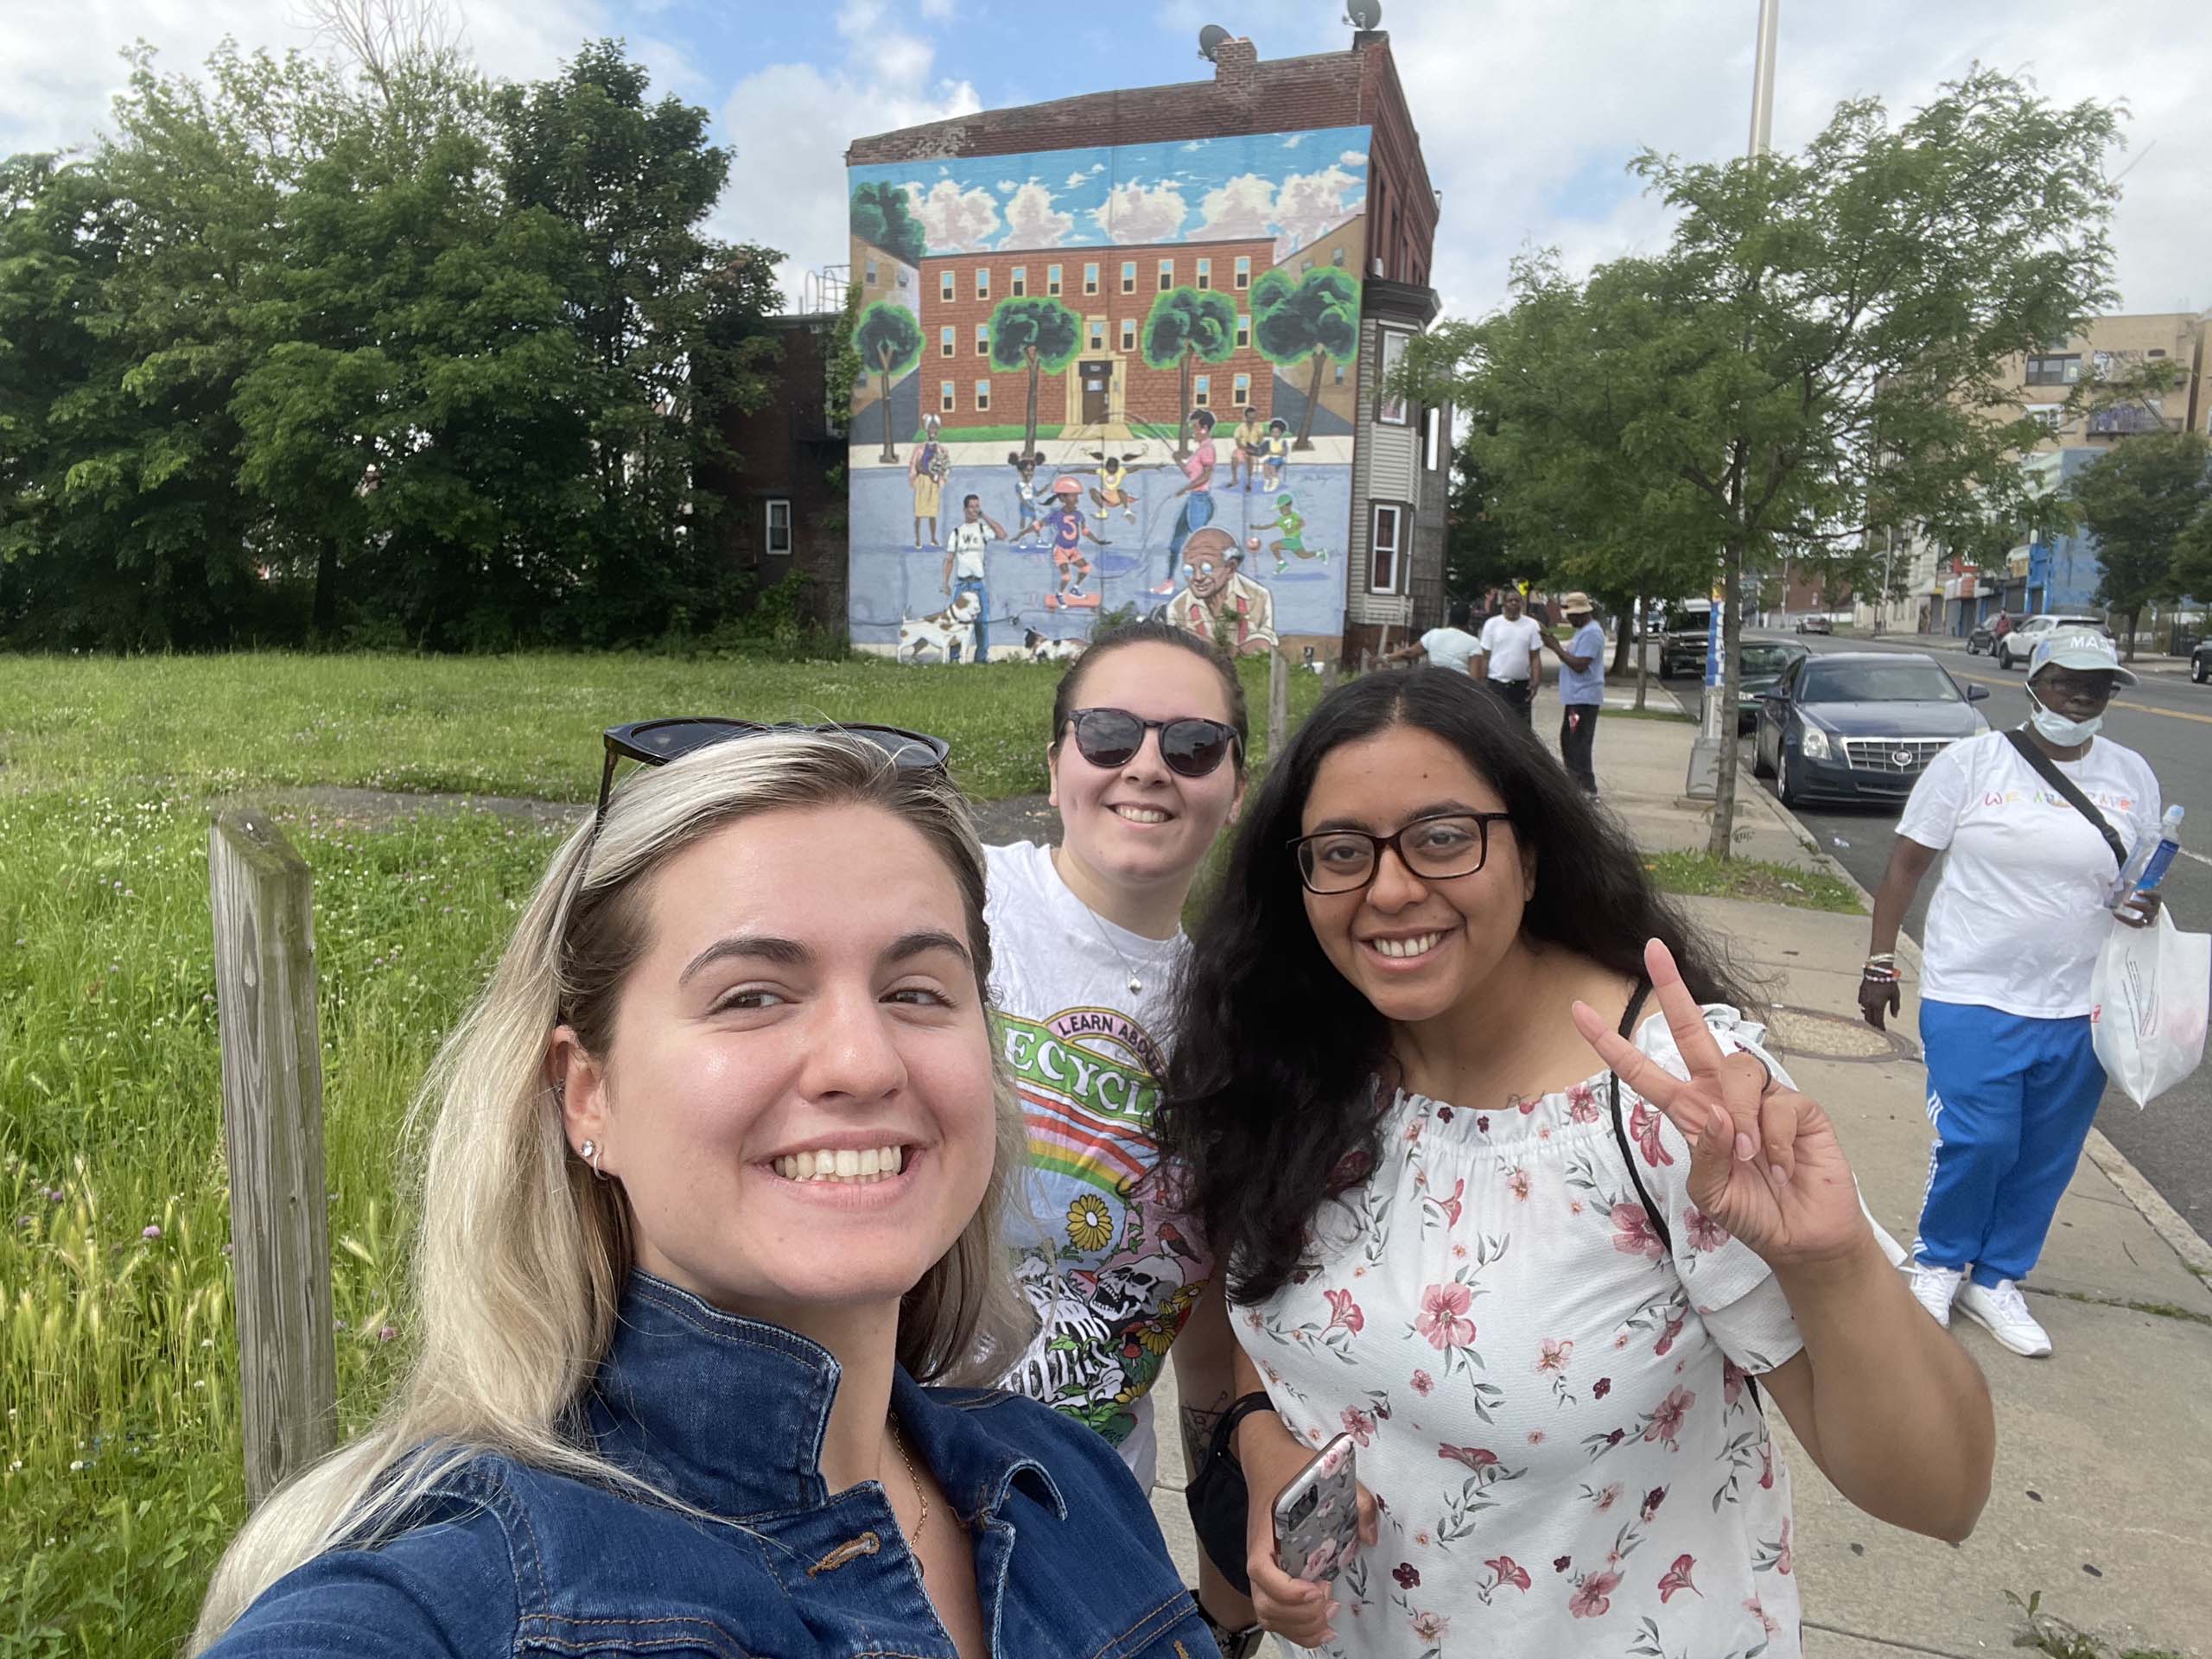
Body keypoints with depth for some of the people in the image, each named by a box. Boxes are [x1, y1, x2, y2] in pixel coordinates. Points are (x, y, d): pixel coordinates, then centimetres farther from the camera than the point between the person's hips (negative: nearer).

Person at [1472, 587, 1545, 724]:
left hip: (1522, 686, 1)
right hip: (1497, 685, -1)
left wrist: (1535, 682, -7)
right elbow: (1485, 657, 2)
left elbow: (1535, 657, 4)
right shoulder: (1492, 624, 1)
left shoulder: (1532, 625, 4)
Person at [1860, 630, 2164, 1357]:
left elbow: (2143, 879, 16)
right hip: (1973, 998, -4)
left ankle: (1996, 1279, 29)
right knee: (1977, 1143, -7)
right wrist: (1880, 962, -5)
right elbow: (1906, 863, -3)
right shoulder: (1971, 762, -6)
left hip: (2081, 1011, 4)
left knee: (2046, 1159, 10)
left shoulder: (2133, 777, 5)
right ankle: (1939, 1264, 20)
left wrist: (2146, 903, -8)